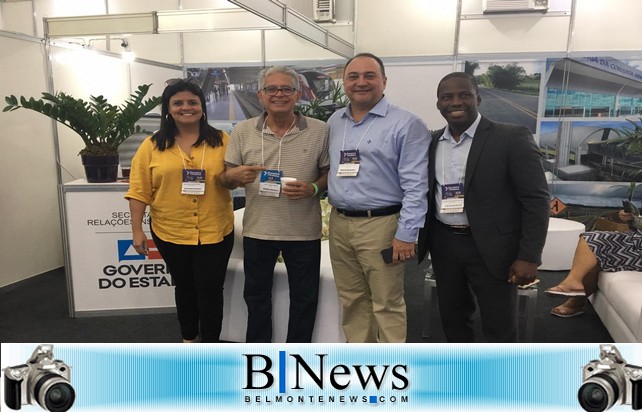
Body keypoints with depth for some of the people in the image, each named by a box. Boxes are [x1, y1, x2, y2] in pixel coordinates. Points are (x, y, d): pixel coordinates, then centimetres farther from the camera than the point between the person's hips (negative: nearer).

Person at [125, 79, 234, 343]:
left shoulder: (222, 141, -1)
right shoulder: (152, 145, -1)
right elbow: (139, 191, -1)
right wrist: (137, 230, -5)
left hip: (215, 231, -1)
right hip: (171, 232, 1)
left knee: (210, 289, 4)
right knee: (185, 286, 18)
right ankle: (189, 339, 38)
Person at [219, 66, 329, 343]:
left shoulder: (319, 131, -3)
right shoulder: (243, 132, 1)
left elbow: (330, 174, 2)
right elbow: (226, 180, 3)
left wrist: (313, 188, -18)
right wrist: (236, 176, -20)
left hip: (304, 231, -1)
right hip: (257, 229, 1)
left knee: (304, 297, 12)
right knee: (256, 294, 16)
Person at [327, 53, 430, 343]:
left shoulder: (406, 124, -8)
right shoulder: (334, 122, 11)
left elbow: (415, 186, -12)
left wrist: (406, 234, -16)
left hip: (381, 225, -6)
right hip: (339, 224, 6)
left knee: (387, 305, 3)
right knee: (352, 302, 16)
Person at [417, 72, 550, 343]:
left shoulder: (512, 138, -9)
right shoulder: (431, 143, 6)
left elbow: (536, 199, -11)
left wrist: (529, 257, -14)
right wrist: (421, 240, 8)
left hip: (492, 248, -4)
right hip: (443, 245, 5)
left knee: (499, 327, 8)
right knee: (452, 318, 17)